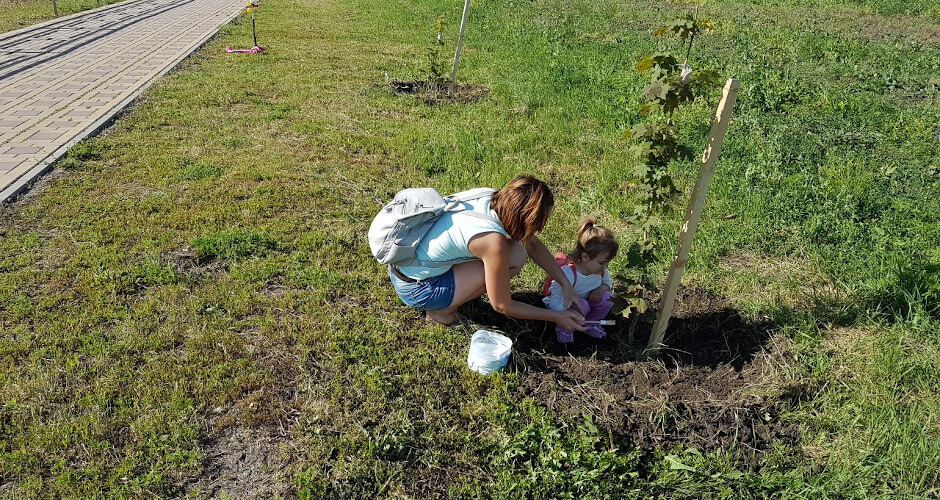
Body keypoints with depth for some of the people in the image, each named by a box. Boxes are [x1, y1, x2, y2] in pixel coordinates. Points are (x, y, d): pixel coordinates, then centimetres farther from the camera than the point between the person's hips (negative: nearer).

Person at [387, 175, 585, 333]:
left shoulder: (491, 199, -8)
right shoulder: (494, 241, -30)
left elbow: (533, 243, 7)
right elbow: (502, 306, -17)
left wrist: (565, 283, 5)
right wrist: (556, 317, -8)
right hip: (415, 290, -8)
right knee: (516, 256, -17)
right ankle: (441, 311, -5)